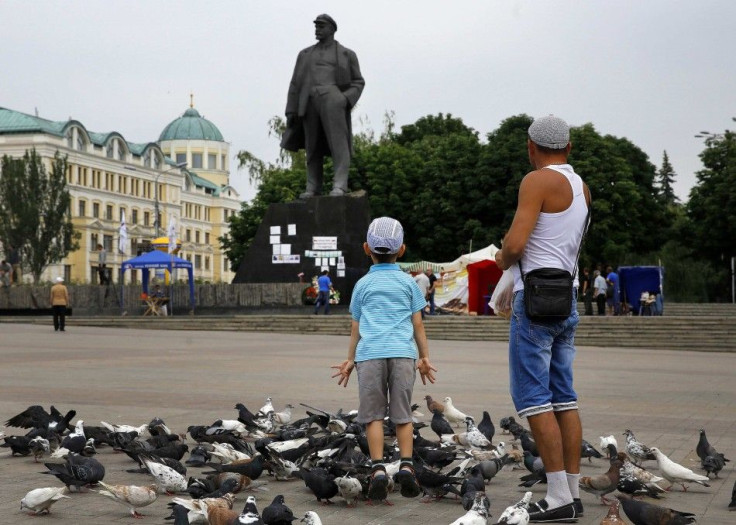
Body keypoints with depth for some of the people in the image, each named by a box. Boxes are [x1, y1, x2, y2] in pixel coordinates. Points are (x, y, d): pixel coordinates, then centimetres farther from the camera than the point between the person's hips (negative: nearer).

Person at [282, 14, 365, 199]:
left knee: (337, 142, -16)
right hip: (310, 102, 4)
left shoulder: (347, 54, 12)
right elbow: (296, 84, 15)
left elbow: (358, 83, 10)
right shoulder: (305, 54, 19)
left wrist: (346, 100, -10)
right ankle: (313, 187, 7)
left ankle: (339, 186, -22)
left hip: (332, 99, -3)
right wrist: (291, 111, 5)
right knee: (313, 146, 2)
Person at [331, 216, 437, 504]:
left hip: (370, 353, 0)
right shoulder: (408, 282, 13)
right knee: (403, 414, 7)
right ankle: (406, 465, -6)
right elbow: (417, 324, 12)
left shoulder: (363, 284, 14)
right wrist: (424, 357, 19)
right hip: (403, 352, 0)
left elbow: (356, 327, 16)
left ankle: (378, 469, -8)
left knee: (373, 415, 3)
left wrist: (350, 360, 25)